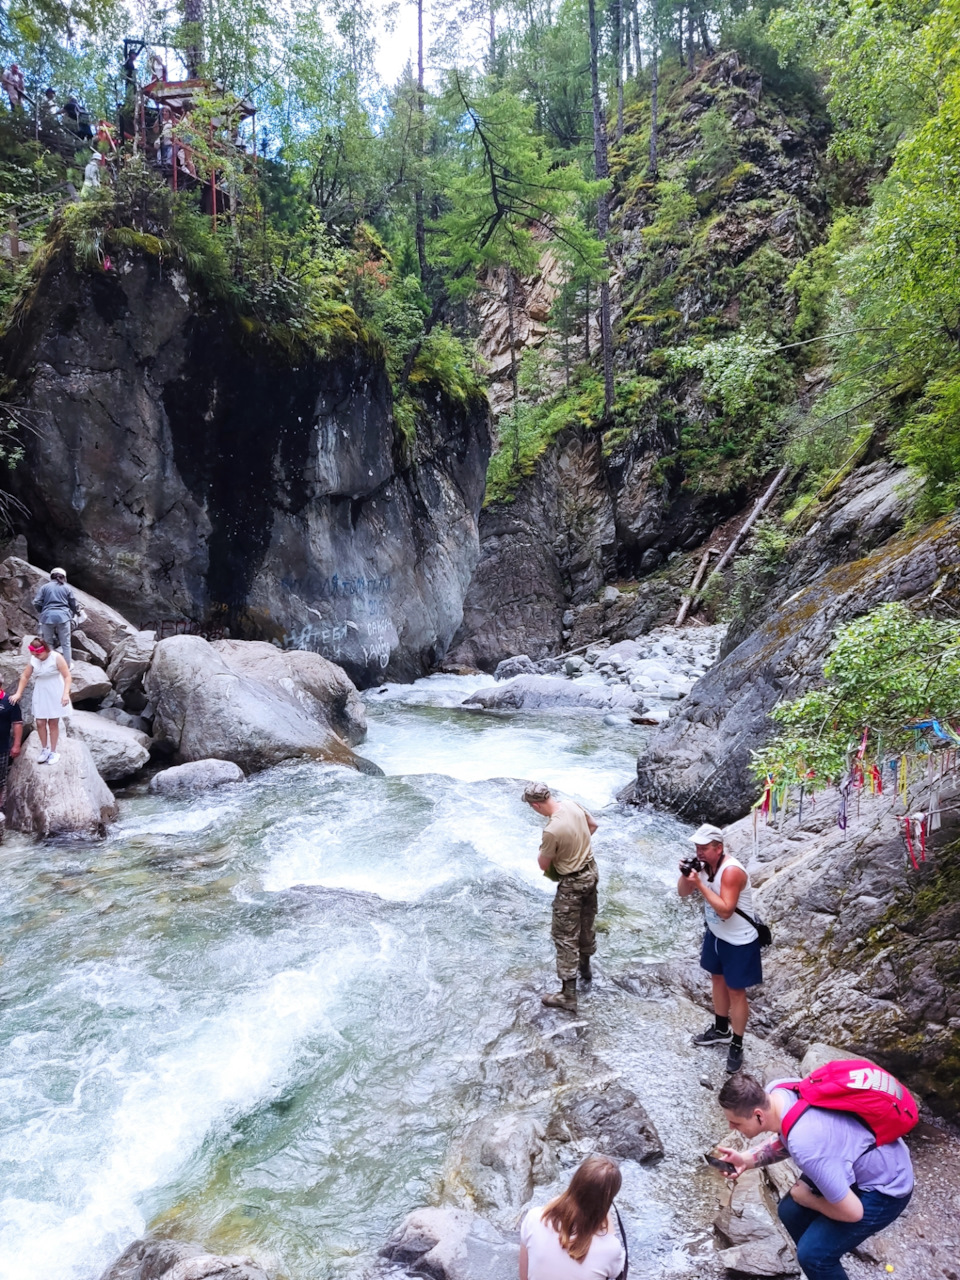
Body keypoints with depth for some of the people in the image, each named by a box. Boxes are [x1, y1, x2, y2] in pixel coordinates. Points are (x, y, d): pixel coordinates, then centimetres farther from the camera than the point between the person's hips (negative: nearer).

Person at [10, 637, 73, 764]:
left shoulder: (56, 658, -19)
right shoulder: (33, 659, -5)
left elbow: (67, 676, -20)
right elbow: (25, 676, 6)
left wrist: (66, 693, -30)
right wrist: (18, 693, 1)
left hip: (55, 693, -4)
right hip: (40, 693, 4)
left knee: (53, 723, 5)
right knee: (40, 723, 5)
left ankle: (53, 752, 18)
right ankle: (44, 749, 26)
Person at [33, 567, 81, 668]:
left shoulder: (45, 587, 9)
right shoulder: (66, 588, 10)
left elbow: (36, 603, 2)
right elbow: (74, 604, 12)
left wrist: (42, 611, 22)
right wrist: (77, 612, 34)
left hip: (48, 617, 0)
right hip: (63, 616, 0)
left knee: (48, 642, 10)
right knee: (65, 643, 8)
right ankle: (68, 664, 13)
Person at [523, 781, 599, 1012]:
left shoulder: (552, 830, -32)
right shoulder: (571, 805, -9)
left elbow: (544, 866, -15)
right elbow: (593, 826, 12)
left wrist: (544, 847, 2)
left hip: (572, 883, -8)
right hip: (591, 872, 8)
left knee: (565, 936, 2)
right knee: (587, 923, 27)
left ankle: (568, 996, 8)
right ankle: (585, 966, 48)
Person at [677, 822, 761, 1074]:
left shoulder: (731, 871, -31)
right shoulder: (705, 864, -7)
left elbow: (725, 910, -35)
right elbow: (683, 893, -1)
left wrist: (700, 884, -36)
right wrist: (685, 874, -21)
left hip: (739, 941, -8)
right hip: (716, 934, 8)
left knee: (736, 991, 4)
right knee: (718, 979, 22)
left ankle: (736, 1046, 18)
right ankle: (721, 1030, 41)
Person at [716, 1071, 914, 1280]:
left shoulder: (805, 1144, -39)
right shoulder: (776, 1091, -16)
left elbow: (852, 1212, -27)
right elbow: (784, 1141, 6)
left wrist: (808, 1199, -9)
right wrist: (746, 1159, -9)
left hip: (883, 1187, -8)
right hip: (857, 1161, 8)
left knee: (812, 1254, -12)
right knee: (791, 1211, 12)